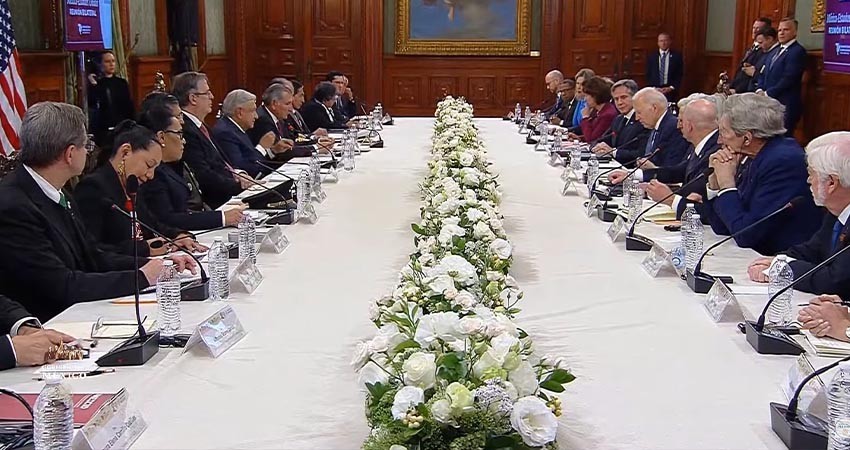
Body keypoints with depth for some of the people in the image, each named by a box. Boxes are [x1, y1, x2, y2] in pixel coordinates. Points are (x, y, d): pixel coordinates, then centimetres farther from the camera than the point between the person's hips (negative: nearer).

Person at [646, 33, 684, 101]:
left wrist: (671, 88, -8)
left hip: (670, 91, -1)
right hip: (654, 90, 1)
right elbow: (648, 75, 8)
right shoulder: (651, 56, 9)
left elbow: (680, 75, 3)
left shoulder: (677, 56, 5)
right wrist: (654, 88, -6)